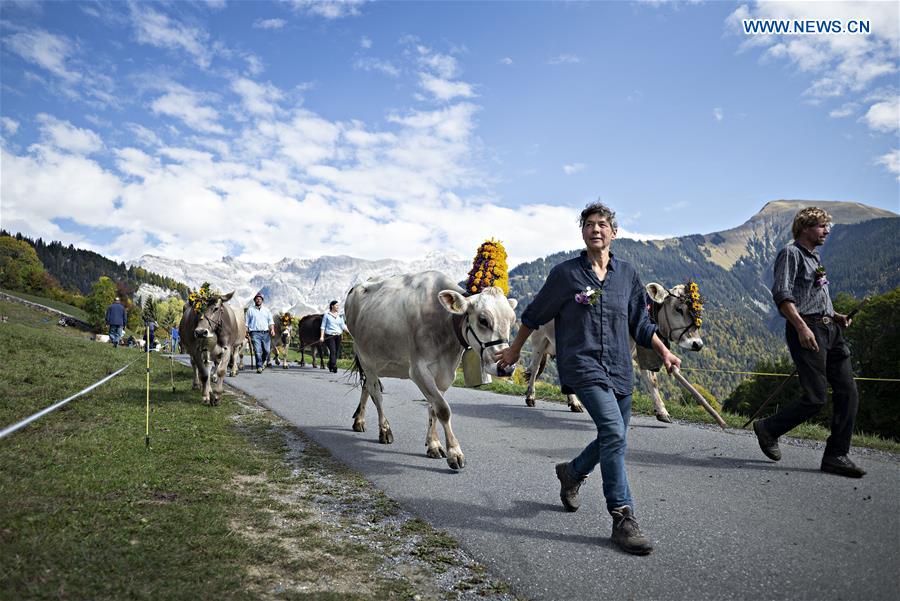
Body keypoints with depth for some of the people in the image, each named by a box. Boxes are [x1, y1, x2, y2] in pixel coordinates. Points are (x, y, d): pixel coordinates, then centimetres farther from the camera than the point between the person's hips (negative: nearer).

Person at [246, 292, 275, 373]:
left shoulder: (266, 310, 19)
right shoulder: (250, 310, 12)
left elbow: (271, 321, 15)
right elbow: (246, 323, 11)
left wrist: (272, 329, -2)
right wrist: (246, 333, 0)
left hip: (266, 333, 2)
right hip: (255, 333, -2)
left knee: (267, 350, -1)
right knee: (257, 351, -11)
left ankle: (264, 362, 25)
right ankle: (259, 367, -5)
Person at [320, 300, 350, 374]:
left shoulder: (340, 316, 14)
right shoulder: (327, 315, 3)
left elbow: (343, 326, 10)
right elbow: (323, 326, 3)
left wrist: (349, 331, -5)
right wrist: (321, 336, -6)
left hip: (338, 336, 5)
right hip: (329, 336, -4)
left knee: (337, 352, 5)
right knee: (333, 351, -16)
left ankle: (330, 366, 21)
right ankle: (334, 367, -23)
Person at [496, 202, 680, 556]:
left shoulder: (627, 274, 9)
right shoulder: (565, 273, -1)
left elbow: (640, 323, 19)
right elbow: (535, 315, 9)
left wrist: (664, 353, 12)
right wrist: (514, 351, 15)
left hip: (619, 369, 5)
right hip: (581, 365, -5)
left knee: (612, 440, 12)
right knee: (614, 432, -21)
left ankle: (571, 473, 41)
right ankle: (623, 518, -13)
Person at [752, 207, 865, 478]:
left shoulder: (814, 258, 25)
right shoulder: (791, 253, -3)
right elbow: (782, 295, -15)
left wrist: (835, 316, 13)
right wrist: (802, 327, -25)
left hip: (829, 329, 9)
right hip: (807, 330, -9)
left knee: (848, 392, 1)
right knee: (816, 397, -10)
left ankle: (836, 456, 6)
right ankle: (768, 429, 10)